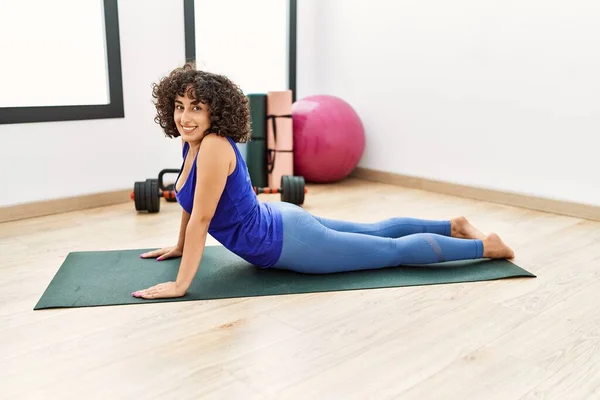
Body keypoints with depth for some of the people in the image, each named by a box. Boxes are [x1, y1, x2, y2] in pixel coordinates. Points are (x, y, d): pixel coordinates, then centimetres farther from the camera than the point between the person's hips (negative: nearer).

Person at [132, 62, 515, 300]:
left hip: (287, 241, -9)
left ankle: (486, 246, 19)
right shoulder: (193, 143, 1)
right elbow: (192, 203, 16)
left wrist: (181, 284, -25)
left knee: (394, 250, 4)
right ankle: (453, 226, 40)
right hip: (276, 222, 9)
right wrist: (179, 248, 23)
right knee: (374, 231, 24)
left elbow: (201, 218, -29)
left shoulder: (213, 147, -27)